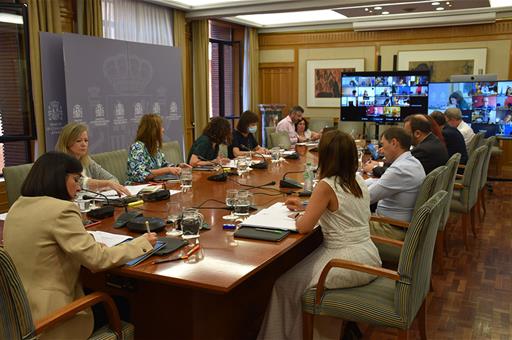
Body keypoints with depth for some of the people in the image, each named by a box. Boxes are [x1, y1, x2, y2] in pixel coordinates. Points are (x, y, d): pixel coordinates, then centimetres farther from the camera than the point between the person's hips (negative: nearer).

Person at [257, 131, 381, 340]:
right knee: (299, 269, 23)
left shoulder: (326, 186, -19)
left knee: (286, 285, 4)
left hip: (349, 263, -8)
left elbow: (303, 227, -15)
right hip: (368, 257, 9)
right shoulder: (358, 180, 5)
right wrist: (305, 208, 18)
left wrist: (301, 214, 6)